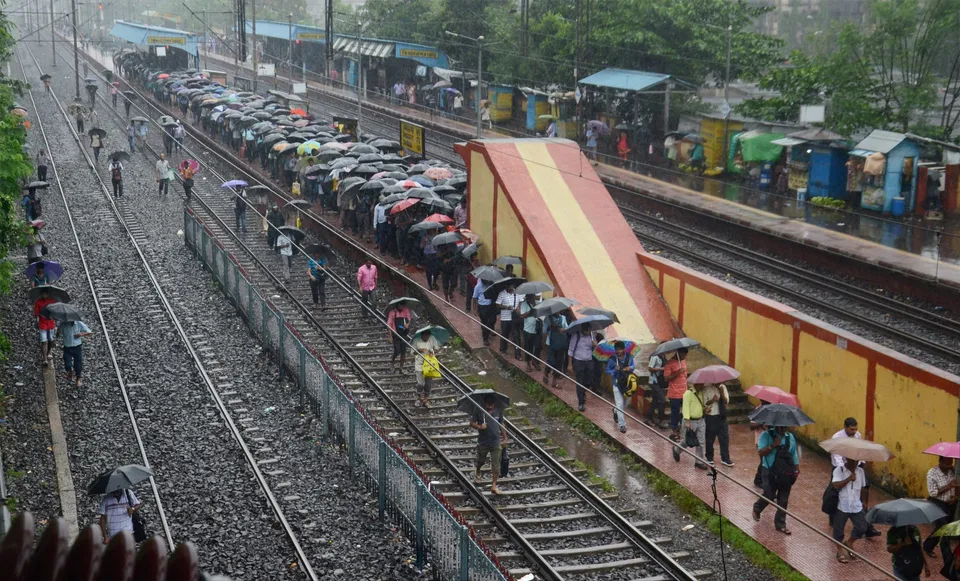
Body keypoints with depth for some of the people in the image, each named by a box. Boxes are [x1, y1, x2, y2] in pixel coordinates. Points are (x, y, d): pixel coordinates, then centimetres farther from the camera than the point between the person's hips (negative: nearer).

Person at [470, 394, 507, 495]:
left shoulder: (498, 411, -1)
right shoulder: (479, 412, -9)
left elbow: (501, 425, 9)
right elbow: (471, 423, -6)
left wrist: (505, 438, 10)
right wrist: (479, 427, -26)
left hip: (496, 442, 1)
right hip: (482, 442, -1)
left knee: (496, 464, -4)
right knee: (481, 461, 20)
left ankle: (494, 485, 0)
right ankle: (477, 474, 51)